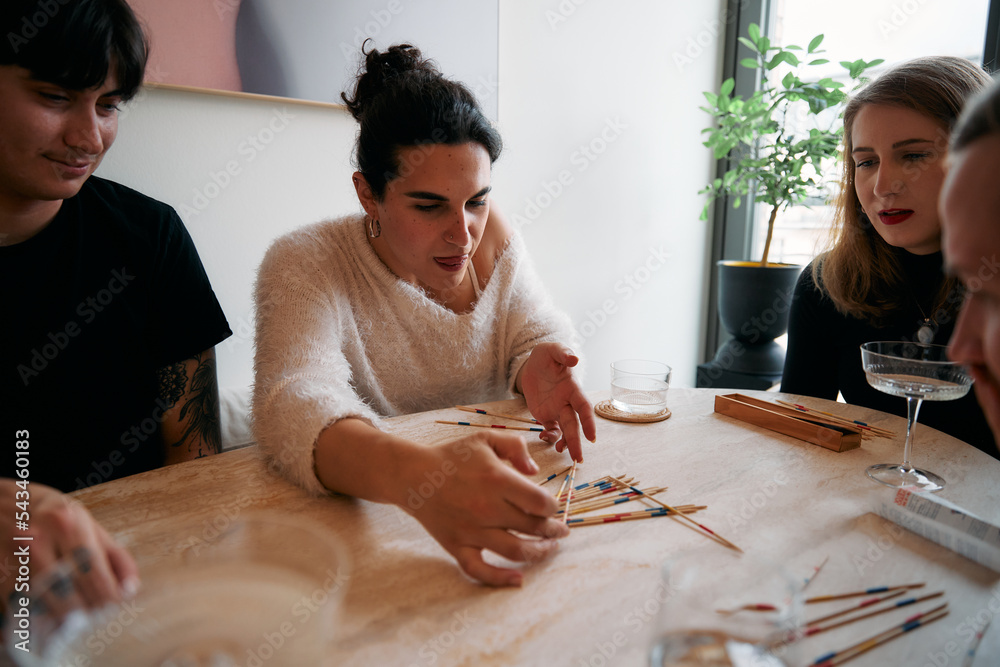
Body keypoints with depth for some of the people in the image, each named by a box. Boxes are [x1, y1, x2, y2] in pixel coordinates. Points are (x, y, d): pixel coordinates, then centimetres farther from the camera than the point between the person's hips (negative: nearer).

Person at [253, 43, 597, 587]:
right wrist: (416, 475, -50)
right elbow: (293, 402, -30)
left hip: (492, 499, 4)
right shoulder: (305, 264, -15)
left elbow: (539, 333, 2)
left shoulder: (493, 239, -1)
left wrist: (537, 369, -24)